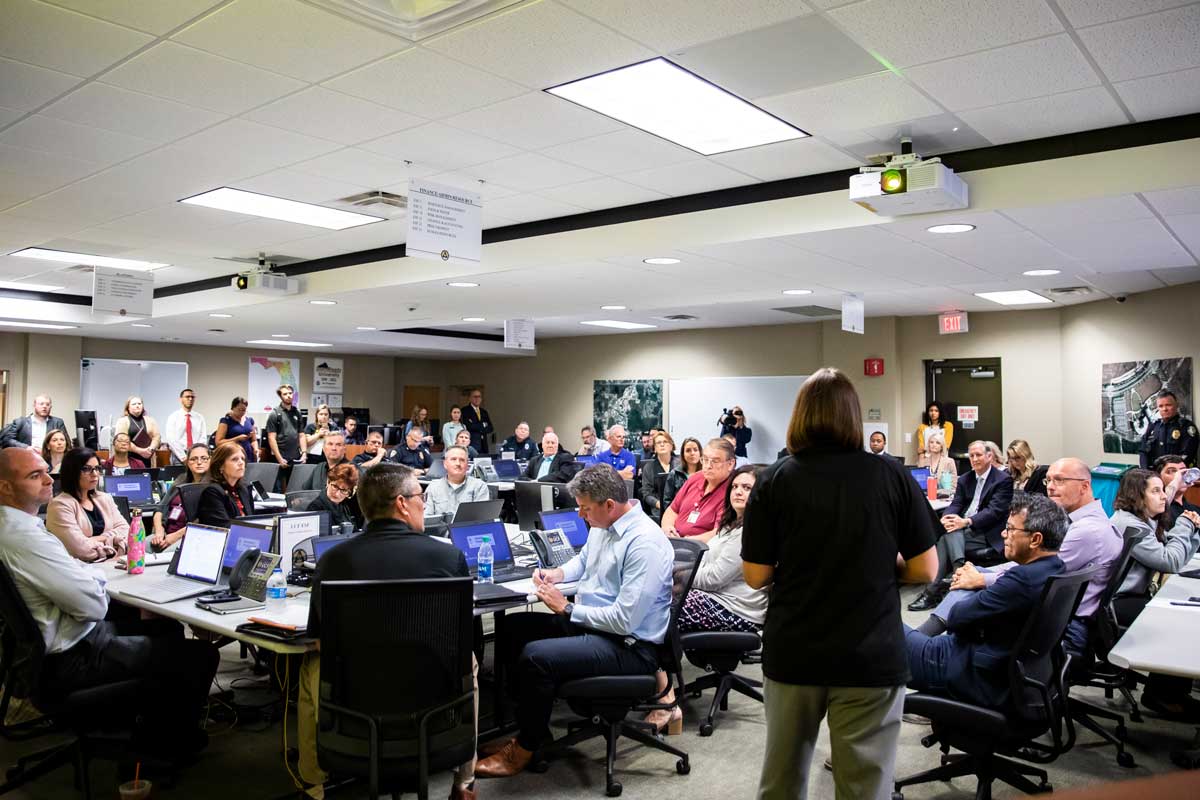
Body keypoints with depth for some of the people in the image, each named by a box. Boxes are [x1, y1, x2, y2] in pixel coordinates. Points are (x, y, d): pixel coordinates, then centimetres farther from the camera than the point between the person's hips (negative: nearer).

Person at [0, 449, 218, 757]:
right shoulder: (25, 537, -29)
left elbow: (63, 577, 16)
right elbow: (94, 606, -26)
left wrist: (87, 575, -2)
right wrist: (97, 579, -6)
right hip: (68, 664, -11)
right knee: (201, 656, -8)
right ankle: (167, 738, 17)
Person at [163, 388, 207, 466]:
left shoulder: (199, 417, 9)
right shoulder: (173, 417, 2)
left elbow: (203, 438, 1)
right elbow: (171, 439, -8)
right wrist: (183, 457, -16)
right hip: (178, 457, -2)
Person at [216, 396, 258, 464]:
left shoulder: (249, 420, 14)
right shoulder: (226, 421, 1)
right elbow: (218, 442, -6)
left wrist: (255, 449, 1)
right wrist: (237, 438, -14)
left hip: (249, 457, 4)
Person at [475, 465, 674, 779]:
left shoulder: (644, 544, -25)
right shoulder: (602, 526, 3)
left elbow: (624, 620, -27)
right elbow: (583, 560, 26)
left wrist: (566, 608, -18)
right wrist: (556, 574, 5)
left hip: (629, 646, -10)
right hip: (588, 623, 10)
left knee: (535, 657, -25)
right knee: (513, 628, 7)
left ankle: (525, 749, -1)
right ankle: (533, 723, 15)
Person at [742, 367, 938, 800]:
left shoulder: (773, 480, -7)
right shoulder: (893, 477, -6)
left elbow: (756, 576, -6)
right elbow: (925, 570, -2)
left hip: (792, 653, 1)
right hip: (871, 656, 0)